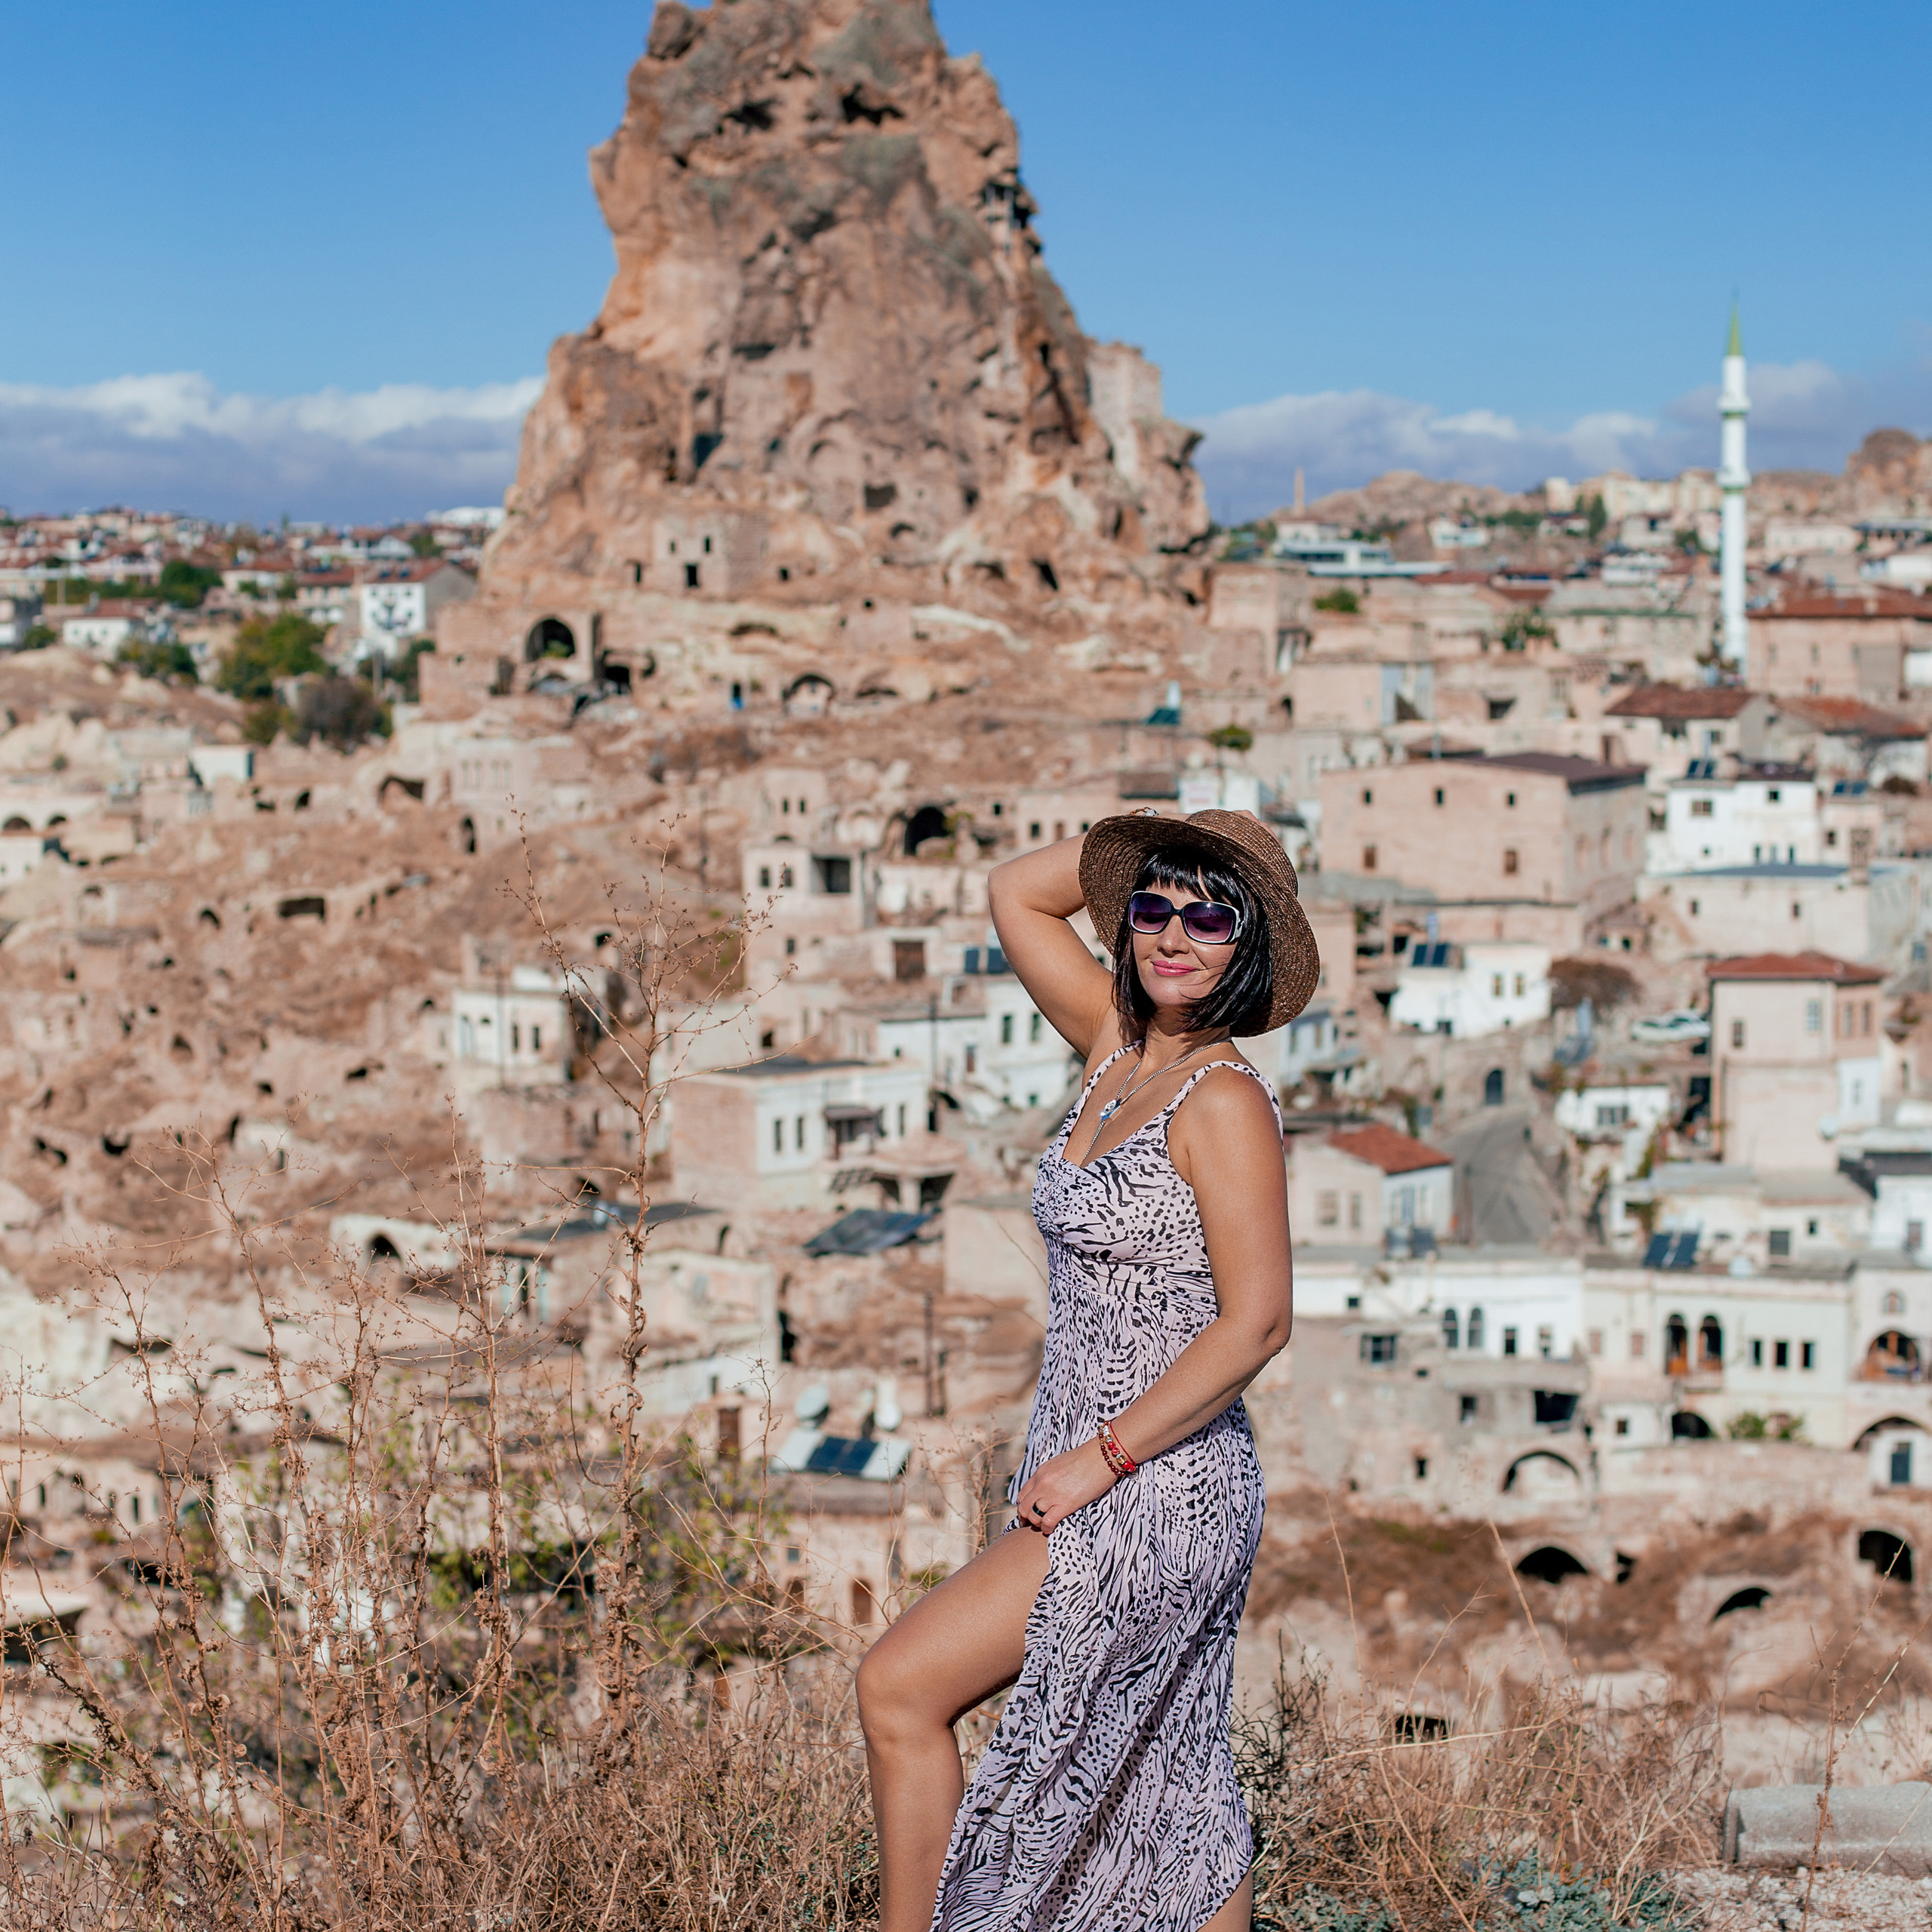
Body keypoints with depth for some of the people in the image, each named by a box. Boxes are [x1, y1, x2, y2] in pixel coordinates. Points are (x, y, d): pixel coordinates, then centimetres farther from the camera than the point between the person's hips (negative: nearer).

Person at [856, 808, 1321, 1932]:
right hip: (1109, 1492, 8)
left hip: (1159, 1491, -8)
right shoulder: (1119, 1048, 8)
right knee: (1163, 1798, 11)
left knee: (901, 1689, -9)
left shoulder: (1225, 1099, -15)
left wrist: (1101, 1457, -17)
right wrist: (1153, 849, 8)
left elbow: (1259, 1320, -19)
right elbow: (1017, 895, 18)